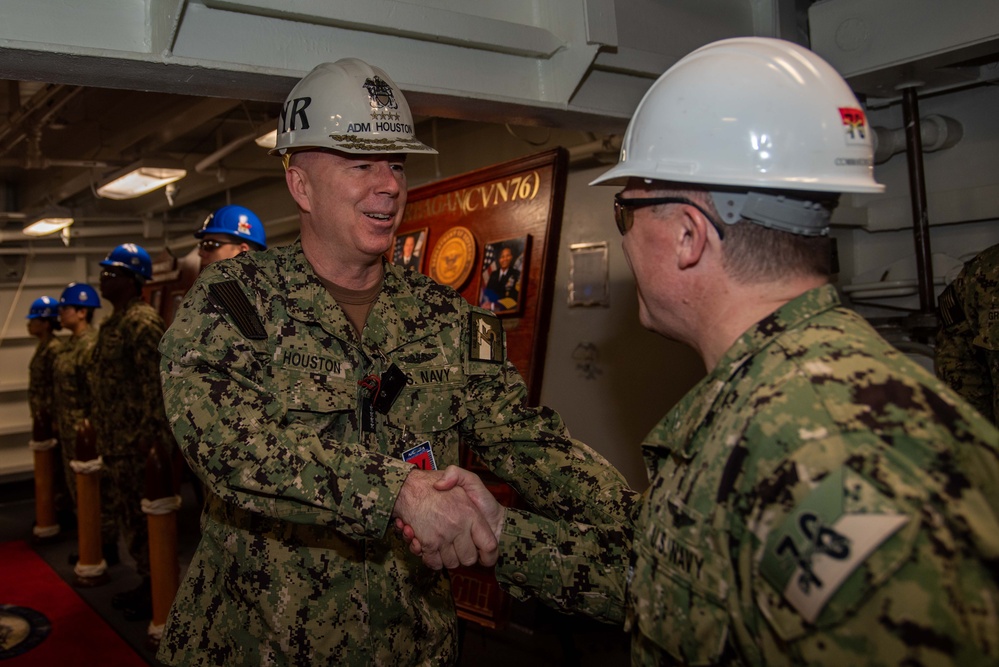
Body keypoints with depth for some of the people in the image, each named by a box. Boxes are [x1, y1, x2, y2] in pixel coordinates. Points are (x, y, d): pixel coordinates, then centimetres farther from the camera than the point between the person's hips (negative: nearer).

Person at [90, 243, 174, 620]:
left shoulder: (142, 321, -16)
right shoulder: (115, 321, 16)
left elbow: (155, 381, -21)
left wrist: (150, 434, -23)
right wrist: (99, 426, 20)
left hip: (136, 442, -10)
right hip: (115, 441, 10)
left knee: (141, 518, -1)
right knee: (126, 515, 17)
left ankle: (156, 590, 11)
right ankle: (147, 584, 29)